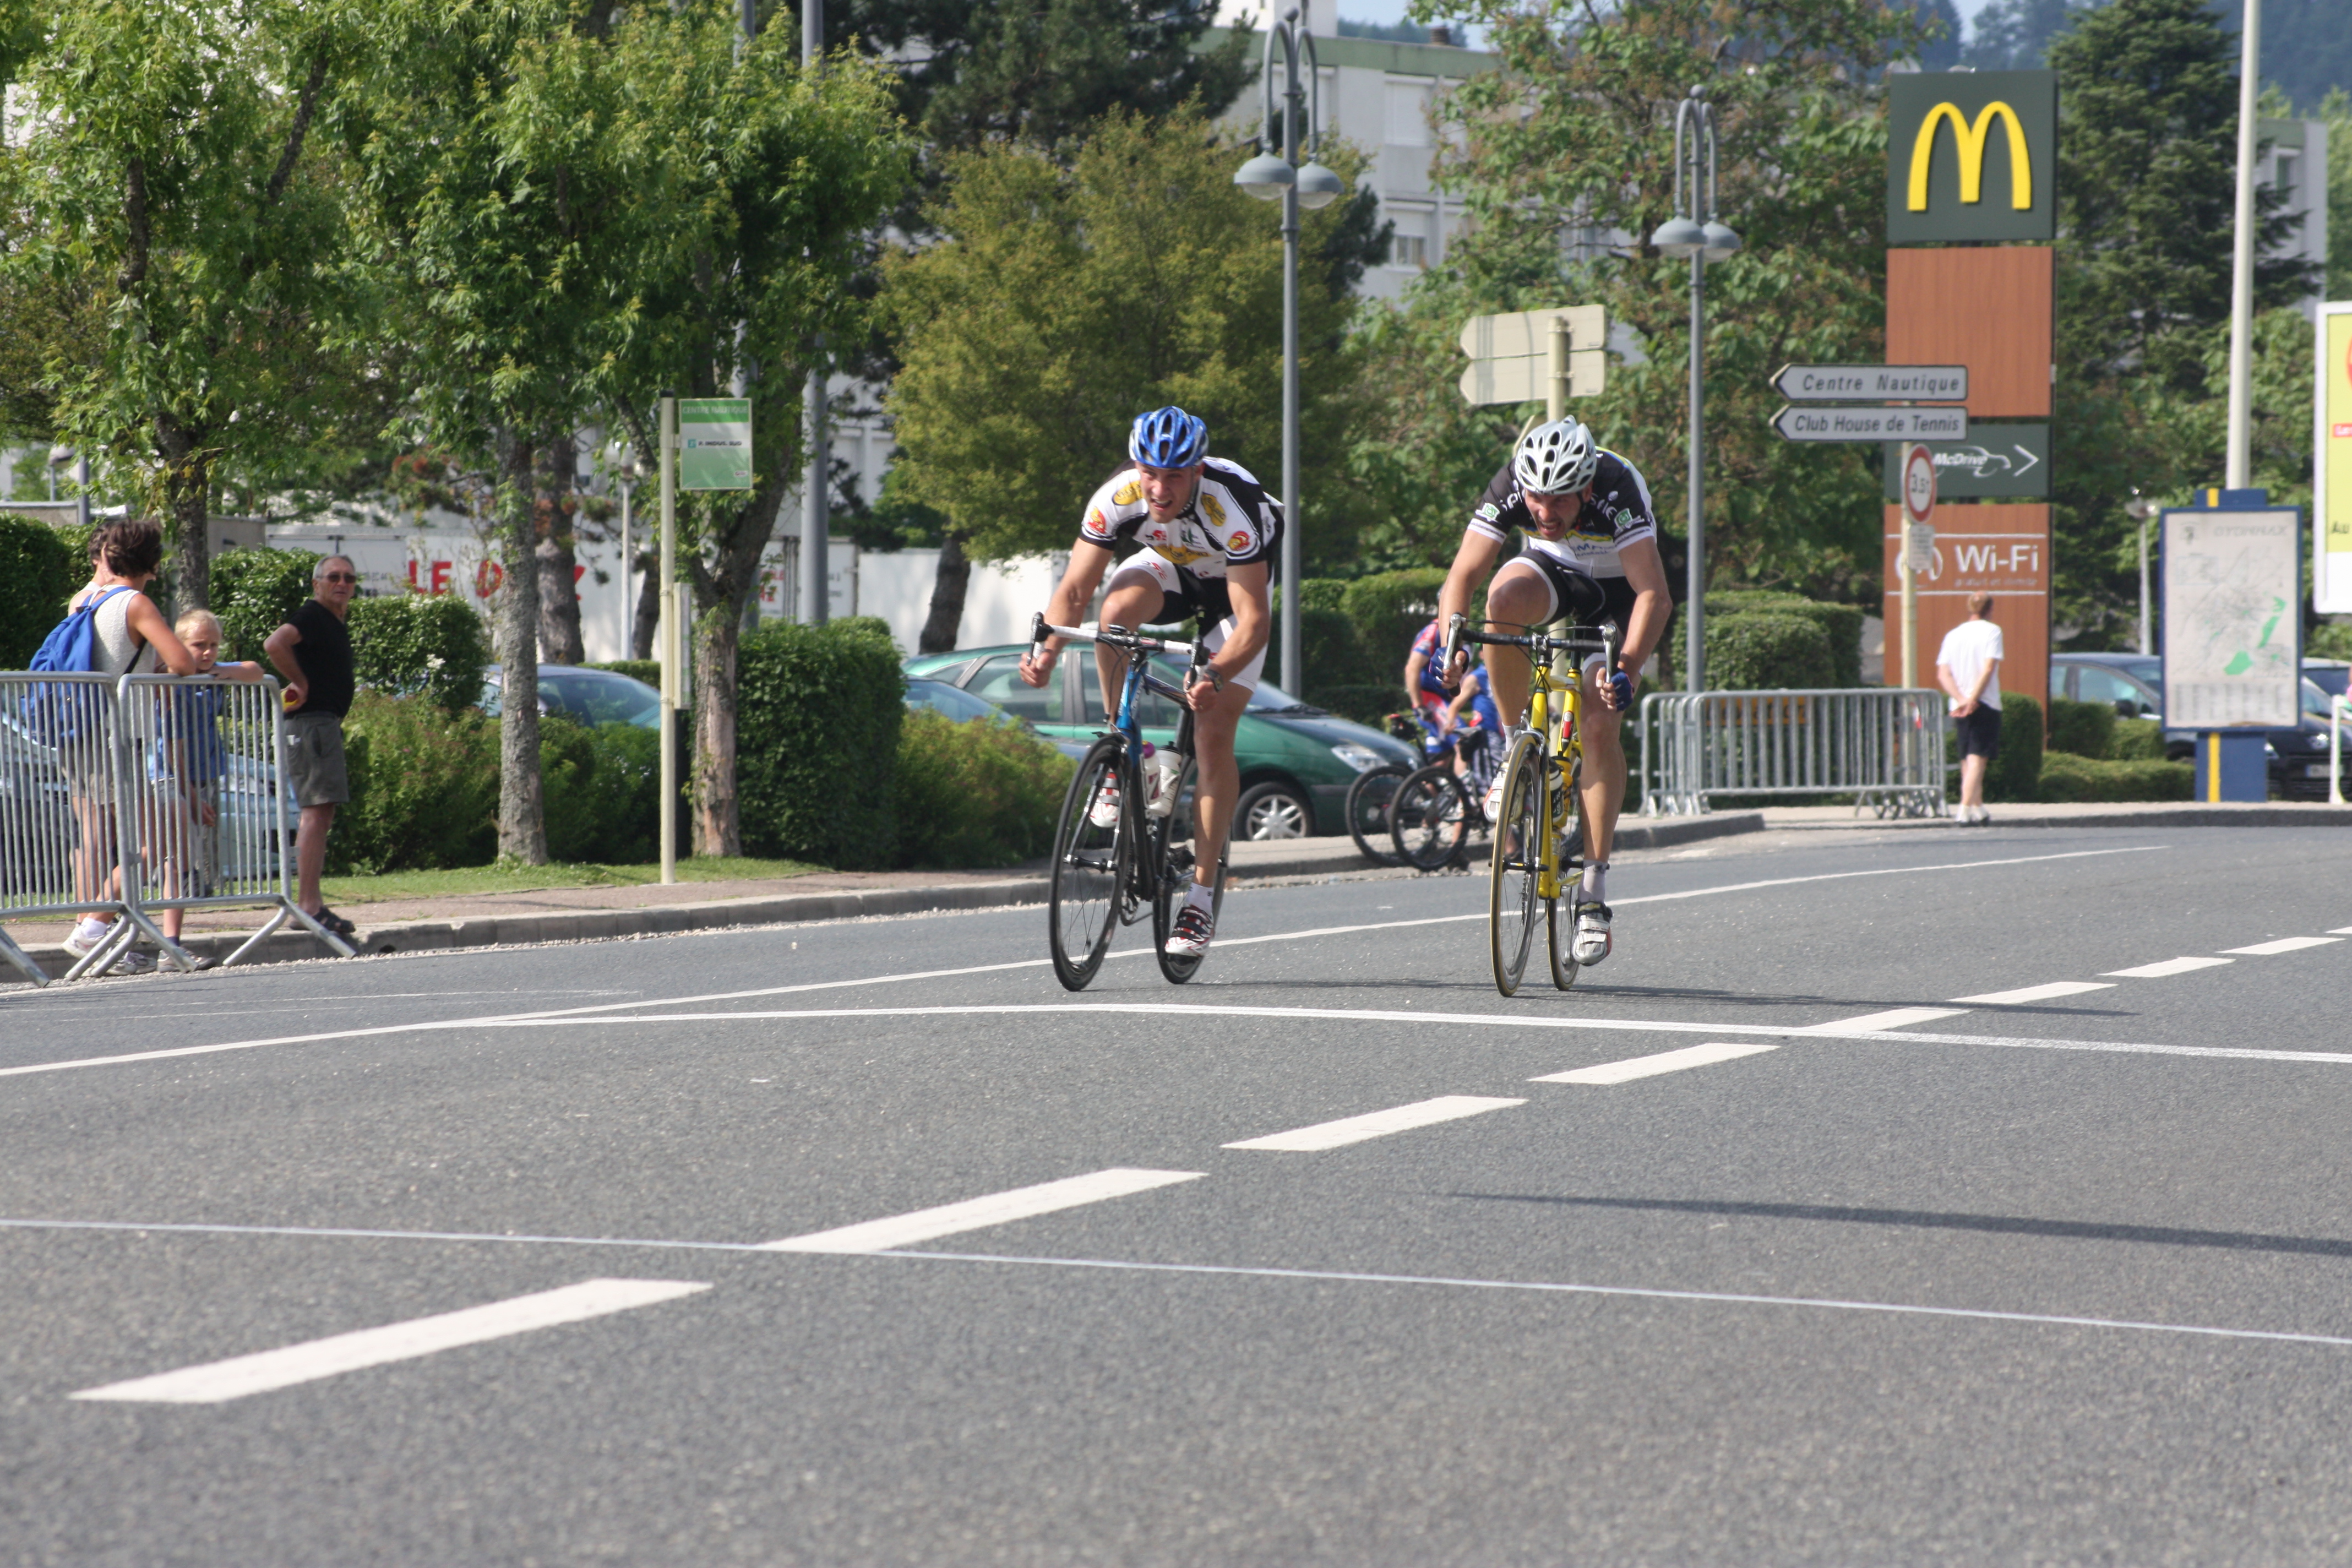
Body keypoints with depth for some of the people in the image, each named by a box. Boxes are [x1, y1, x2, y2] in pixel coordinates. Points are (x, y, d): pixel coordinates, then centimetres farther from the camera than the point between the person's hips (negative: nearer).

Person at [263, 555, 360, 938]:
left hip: (326, 723, 11)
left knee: (320, 813, 13)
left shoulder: (336, 620, 19)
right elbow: (275, 644, -31)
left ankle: (307, 905, 16)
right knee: (317, 810, -15)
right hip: (313, 722, -11)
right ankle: (310, 903, -19)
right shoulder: (313, 616, -12)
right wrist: (302, 683, -20)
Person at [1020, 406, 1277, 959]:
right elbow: (1076, 588, -23)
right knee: (1118, 608, -34)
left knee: (1215, 735, -14)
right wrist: (1047, 650, -41)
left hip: (1236, 586, -3)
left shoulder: (1233, 509, -38)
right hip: (1170, 569, 3)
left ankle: (1202, 897, -7)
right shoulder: (1117, 498, -29)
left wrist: (1217, 676, -55)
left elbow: (1254, 619, -38)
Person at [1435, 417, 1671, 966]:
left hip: (1618, 589, -2)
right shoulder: (1509, 488, -28)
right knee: (1507, 596, -35)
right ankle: (1514, 746, -17)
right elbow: (1463, 574, -28)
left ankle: (1593, 886, -10)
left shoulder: (1617, 489, -36)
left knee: (1599, 728, -17)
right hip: (1555, 571, 2)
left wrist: (1626, 669, -53)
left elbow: (1653, 595, -41)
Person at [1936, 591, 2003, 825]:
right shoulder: (1991, 631, -3)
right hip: (1986, 705, -5)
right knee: (1977, 759, -8)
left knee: (1968, 759, 14)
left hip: (1959, 707, 5)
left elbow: (1943, 675, 2)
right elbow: (1989, 668, -14)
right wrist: (1973, 699, -14)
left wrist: (1961, 699, -9)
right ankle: (1966, 808, -19)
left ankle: (1978, 807, 22)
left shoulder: (1953, 635, 12)